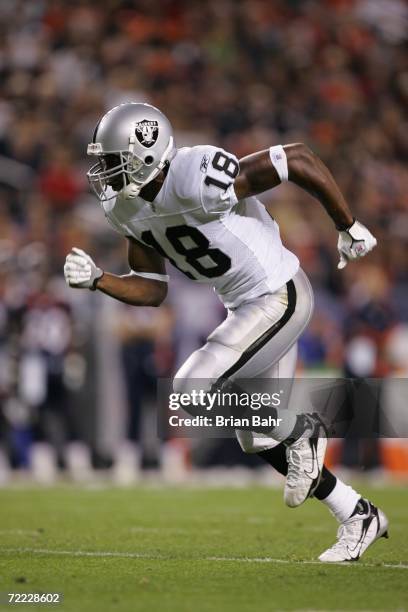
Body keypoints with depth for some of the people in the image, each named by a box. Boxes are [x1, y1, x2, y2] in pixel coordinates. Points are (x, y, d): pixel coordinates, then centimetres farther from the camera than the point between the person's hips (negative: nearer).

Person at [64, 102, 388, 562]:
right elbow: (152, 290, 8)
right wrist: (96, 280, -10)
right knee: (259, 441, 14)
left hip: (279, 297, -9)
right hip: (246, 306, 9)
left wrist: (349, 228, -12)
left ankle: (301, 428, 1)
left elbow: (299, 159, -23)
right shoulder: (126, 206, -1)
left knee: (192, 393, -19)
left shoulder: (199, 182, -28)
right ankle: (359, 517, 28)